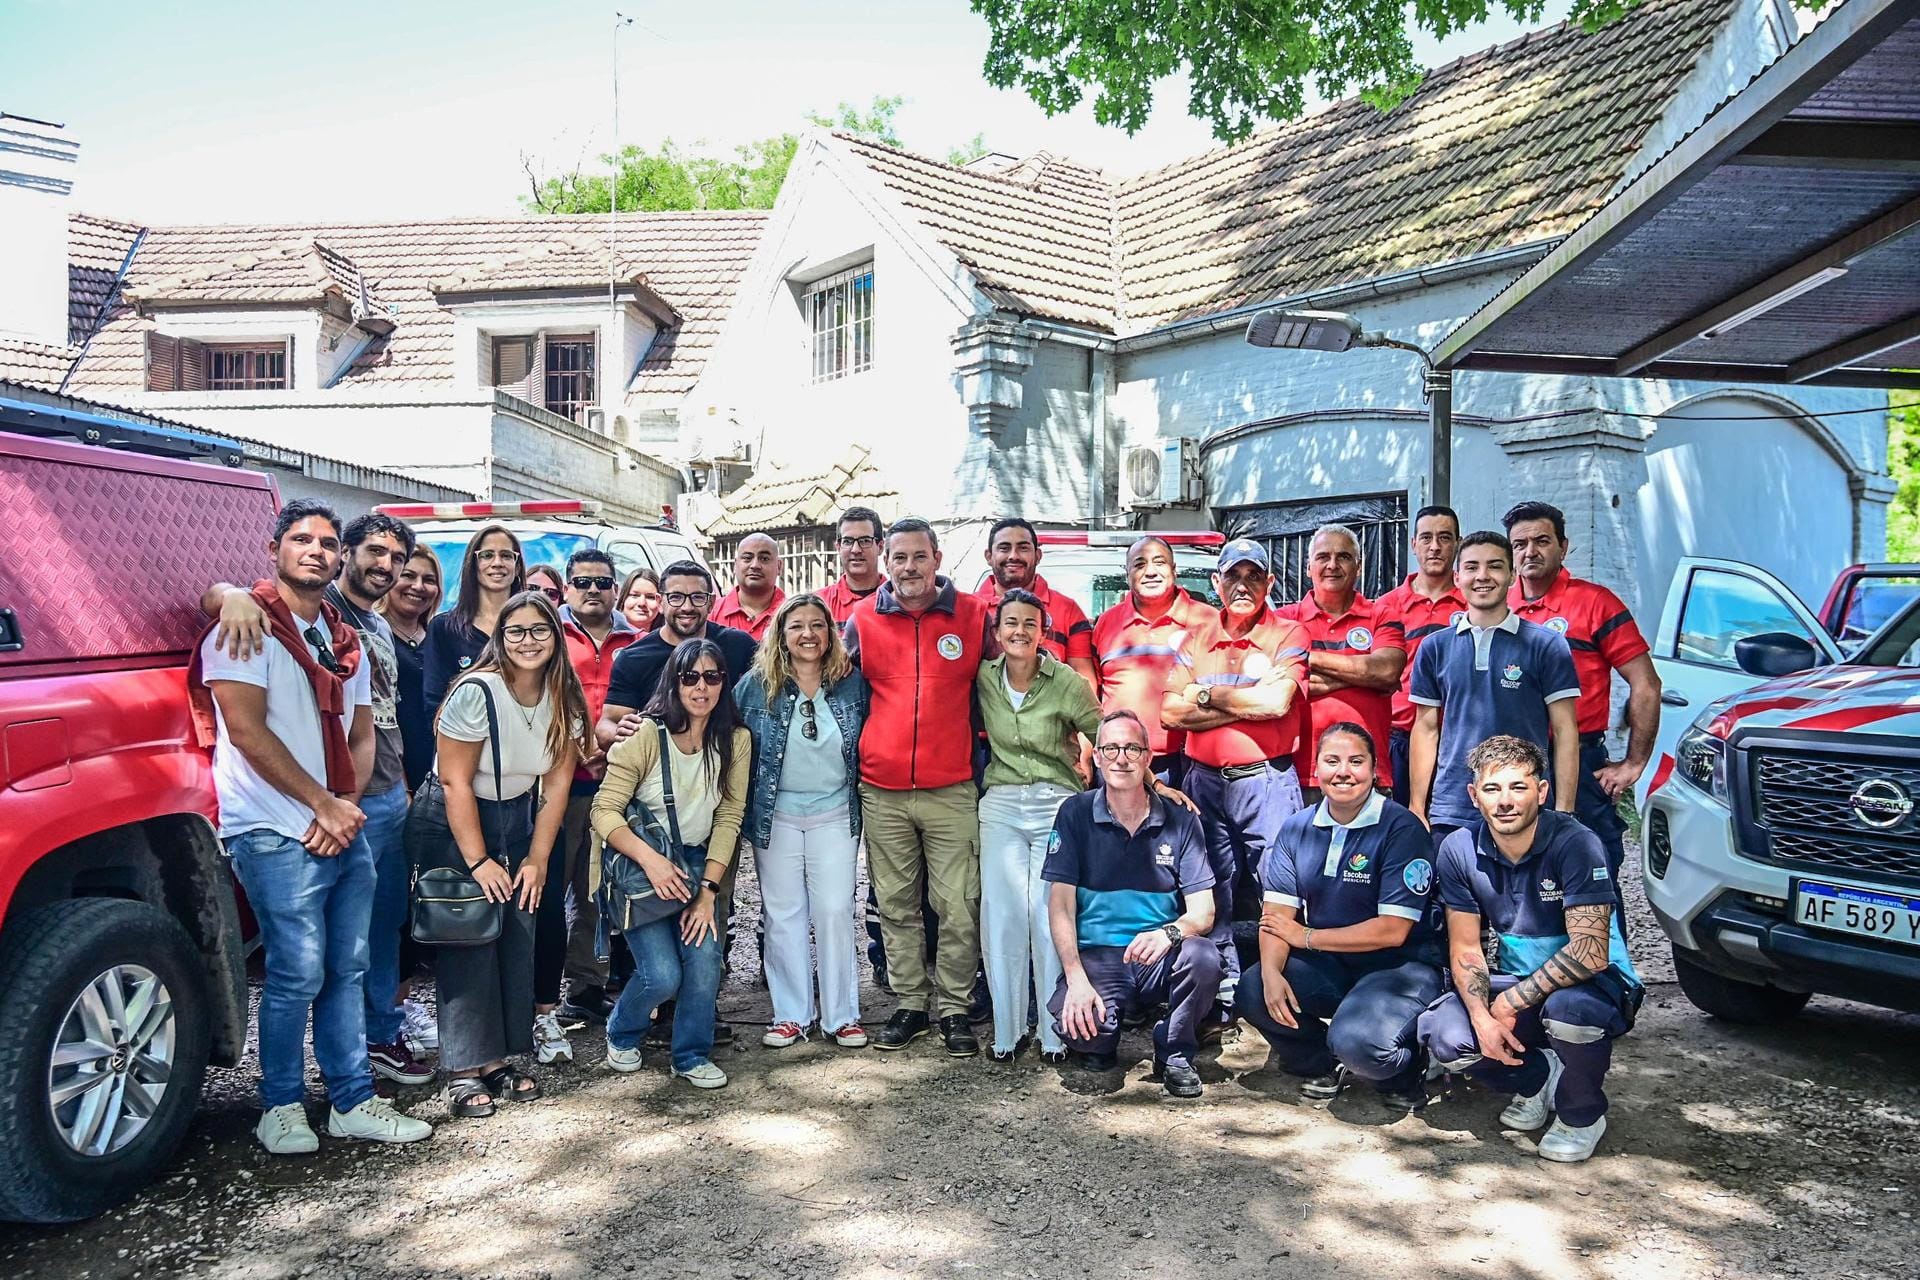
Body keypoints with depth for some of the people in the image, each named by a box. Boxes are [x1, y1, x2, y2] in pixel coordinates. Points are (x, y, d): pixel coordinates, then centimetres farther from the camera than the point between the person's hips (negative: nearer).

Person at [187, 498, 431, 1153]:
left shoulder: (344, 640, 16)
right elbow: (247, 731, -13)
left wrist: (348, 804, -4)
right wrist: (323, 804, -12)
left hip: (344, 830, 7)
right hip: (276, 834, -7)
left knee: (347, 968, 10)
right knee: (299, 972, -5)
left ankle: (354, 1102, 18)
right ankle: (282, 1106, 13)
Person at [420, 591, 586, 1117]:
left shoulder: (565, 700, -4)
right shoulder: (476, 691, -21)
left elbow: (556, 784, -1)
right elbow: (455, 781, -19)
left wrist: (537, 859, -5)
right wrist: (477, 861, -18)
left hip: (517, 818, 5)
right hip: (452, 823, -5)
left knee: (517, 941, 1)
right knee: (467, 943, -6)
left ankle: (498, 1059, 12)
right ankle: (464, 1072, 2)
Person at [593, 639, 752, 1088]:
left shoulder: (736, 740, -5)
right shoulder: (645, 735, -16)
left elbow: (729, 818, -4)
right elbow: (604, 810, -17)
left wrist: (708, 891, -11)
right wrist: (650, 858, -31)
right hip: (638, 864, -3)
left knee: (705, 959, -15)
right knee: (662, 975, -13)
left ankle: (692, 1057, 10)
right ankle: (622, 1034, 21)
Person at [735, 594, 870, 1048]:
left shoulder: (852, 683, -1)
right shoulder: (755, 684, -4)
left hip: (835, 813, 0)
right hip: (776, 815, 0)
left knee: (835, 911, 0)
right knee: (783, 914, 7)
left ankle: (841, 1015, 12)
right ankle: (790, 1014, 18)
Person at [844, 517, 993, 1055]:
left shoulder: (973, 614, 1)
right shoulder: (863, 619, 4)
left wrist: (979, 751, 9)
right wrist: (855, 755, 11)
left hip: (951, 789, -1)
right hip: (882, 791, 2)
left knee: (957, 906, 0)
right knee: (896, 905, 9)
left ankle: (954, 1009, 13)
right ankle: (910, 1004, 22)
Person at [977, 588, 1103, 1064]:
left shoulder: (1067, 683, -8)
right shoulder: (984, 678, 2)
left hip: (1057, 805, -3)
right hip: (1001, 806, 3)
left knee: (1051, 918, -5)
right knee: (1002, 916, 0)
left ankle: (1055, 1031, 8)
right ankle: (1007, 1030, 12)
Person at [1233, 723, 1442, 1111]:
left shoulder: (1402, 829, -14)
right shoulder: (1297, 828, 3)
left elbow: (1392, 930, -19)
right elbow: (1277, 912, -3)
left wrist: (1307, 937, -12)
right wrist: (1271, 970, -24)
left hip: (1398, 966, -5)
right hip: (1327, 966, 5)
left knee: (1357, 1041, -33)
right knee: (1253, 990, -20)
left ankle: (1405, 1077, 6)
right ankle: (1322, 1066, 10)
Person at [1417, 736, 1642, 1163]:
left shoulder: (1575, 844, -22)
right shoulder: (1460, 850, -9)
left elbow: (1591, 953, -28)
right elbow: (1466, 948, -4)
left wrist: (1510, 1003, -25)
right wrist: (1482, 1017, -21)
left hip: (1597, 985, -4)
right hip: (1516, 982, 4)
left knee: (1568, 1006, -39)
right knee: (1442, 1034, -22)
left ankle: (1582, 1114, -5)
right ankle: (1541, 1077, 9)